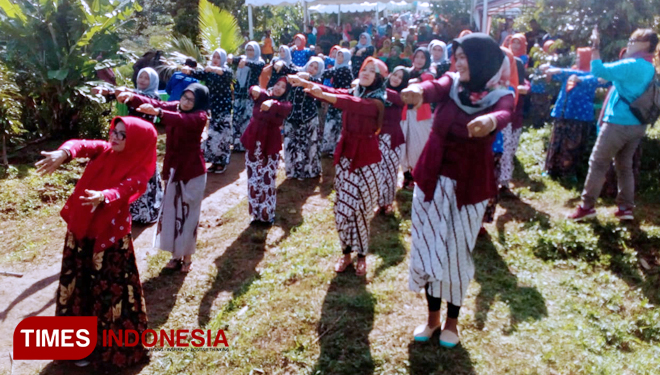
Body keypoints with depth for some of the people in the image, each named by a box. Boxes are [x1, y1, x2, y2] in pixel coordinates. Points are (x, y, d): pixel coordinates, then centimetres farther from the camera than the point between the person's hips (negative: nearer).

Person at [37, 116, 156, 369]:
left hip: (111, 234, -5)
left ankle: (111, 348, 27)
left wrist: (103, 197, -52)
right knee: (77, 283, 18)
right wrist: (63, 153, -44)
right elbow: (82, 145, -21)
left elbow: (123, 190, -31)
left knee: (111, 289, 6)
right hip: (80, 228, 5)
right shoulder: (104, 150, -1)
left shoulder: (140, 168, -13)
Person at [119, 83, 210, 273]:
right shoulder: (174, 107, 2)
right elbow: (154, 103, -13)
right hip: (173, 170, 6)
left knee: (188, 215, 4)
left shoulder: (200, 117, -16)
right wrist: (132, 97, -31)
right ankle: (176, 255, 27)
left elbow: (182, 121, -37)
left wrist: (158, 112, -52)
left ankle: (187, 257, 19)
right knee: (171, 213, 12)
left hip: (192, 172, -6)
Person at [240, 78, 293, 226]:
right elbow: (253, 90, -20)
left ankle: (267, 215, 15)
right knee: (253, 180, 9)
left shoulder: (285, 104, -4)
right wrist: (256, 90, -44)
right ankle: (256, 213, 23)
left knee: (268, 181, 0)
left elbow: (284, 108, -29)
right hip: (253, 143, 3)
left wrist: (272, 104, -50)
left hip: (270, 146, -3)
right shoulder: (262, 95, 3)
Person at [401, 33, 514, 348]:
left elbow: (504, 115, -31)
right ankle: (432, 317, 30)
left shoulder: (500, 96, -8)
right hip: (432, 179, 3)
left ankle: (452, 320, 30)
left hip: (469, 185, -2)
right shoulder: (451, 83, -2)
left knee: (456, 253, 8)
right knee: (428, 248, 10)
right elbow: (434, 88, -25)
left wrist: (491, 120, -56)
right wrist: (418, 90, -50)